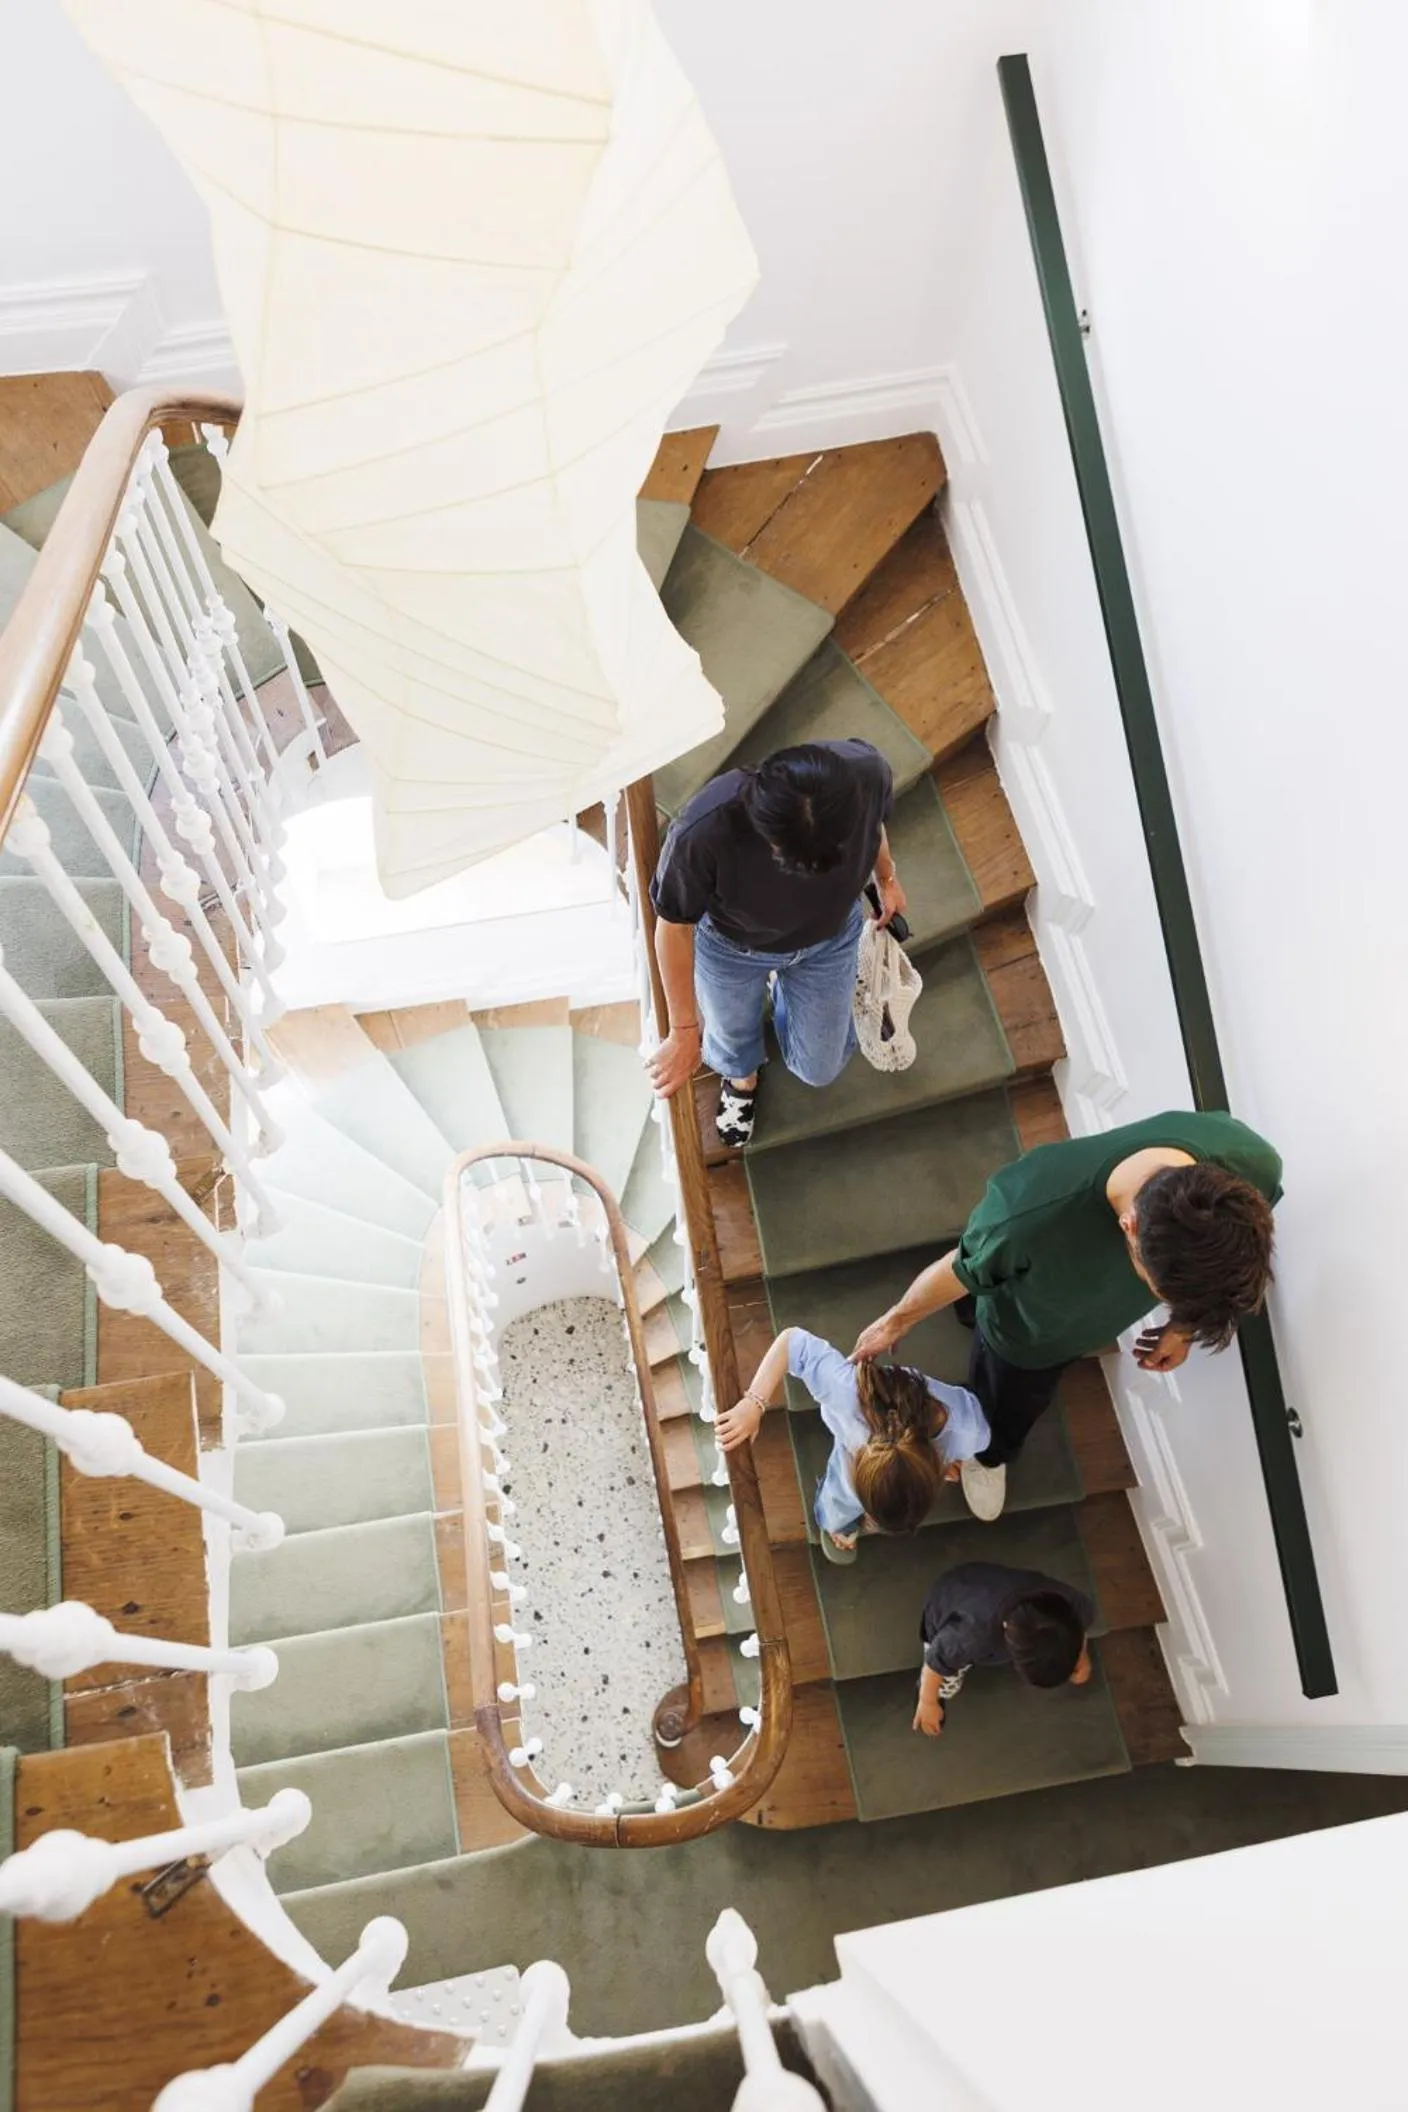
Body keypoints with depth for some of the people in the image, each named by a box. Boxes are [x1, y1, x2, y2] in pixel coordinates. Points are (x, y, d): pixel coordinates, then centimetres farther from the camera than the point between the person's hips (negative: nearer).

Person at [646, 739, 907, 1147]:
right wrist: (683, 1031, -13)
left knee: (819, 1068, 21)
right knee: (734, 1039, 28)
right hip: (731, 947, -2)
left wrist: (887, 878, 10)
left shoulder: (866, 772, -37)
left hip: (831, 937, 2)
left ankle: (786, 991, 53)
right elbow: (674, 927, -23)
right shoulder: (703, 833, -44)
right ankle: (741, 1077, 66)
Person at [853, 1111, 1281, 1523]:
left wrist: (1184, 1323, 2)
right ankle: (987, 1452, 64)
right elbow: (956, 1273, -24)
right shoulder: (1032, 1218, -49)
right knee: (1009, 1406, 30)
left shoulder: (1254, 1165, -38)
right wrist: (896, 1322, -5)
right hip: (1026, 1332, -2)